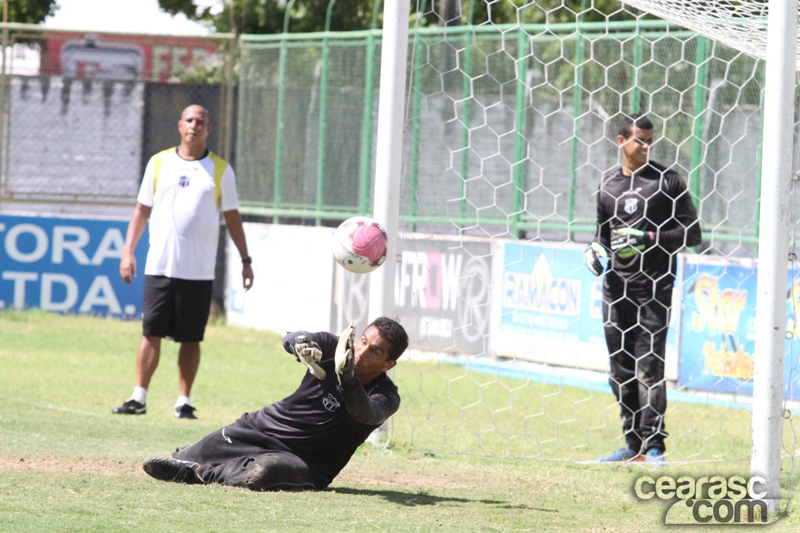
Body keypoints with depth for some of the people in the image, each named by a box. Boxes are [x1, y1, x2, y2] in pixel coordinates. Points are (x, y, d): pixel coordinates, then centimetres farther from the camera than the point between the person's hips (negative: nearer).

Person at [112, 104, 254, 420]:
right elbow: (142, 210, 13)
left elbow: (232, 217, 11)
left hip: (199, 272, -1)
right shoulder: (159, 163, 10)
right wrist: (128, 251, 4)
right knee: (151, 332, -2)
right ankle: (139, 398, 2)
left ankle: (184, 401, 6)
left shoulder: (221, 170, 6)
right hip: (159, 266, 1)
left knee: (191, 338, 0)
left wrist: (245, 259, 7)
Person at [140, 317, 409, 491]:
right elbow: (290, 339, -22)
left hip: (306, 461, -4)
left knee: (260, 474, -41)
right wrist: (301, 344, -47)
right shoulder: (333, 348, -4)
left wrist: (347, 376, -55)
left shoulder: (385, 396, -14)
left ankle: (204, 473, -16)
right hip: (261, 426, 4)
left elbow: (366, 413, -37)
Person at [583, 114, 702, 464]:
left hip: (654, 289, -5)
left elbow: (692, 233, -3)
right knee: (620, 369, 7)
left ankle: (653, 446, -8)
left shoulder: (667, 181, -1)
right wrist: (595, 249, 4)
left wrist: (649, 238, -14)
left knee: (649, 367, -11)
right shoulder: (608, 186, 13)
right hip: (616, 288, 5)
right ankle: (633, 444, 14)